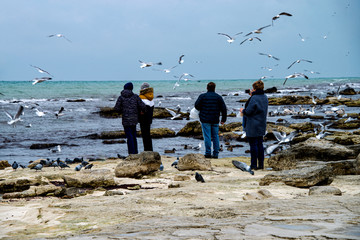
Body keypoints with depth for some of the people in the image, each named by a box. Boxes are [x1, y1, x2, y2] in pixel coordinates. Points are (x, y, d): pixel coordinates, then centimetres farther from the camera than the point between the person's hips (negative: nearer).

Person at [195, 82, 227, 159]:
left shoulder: (202, 96, -3)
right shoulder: (218, 97, 4)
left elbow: (196, 105, -6)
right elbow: (223, 108, 2)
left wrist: (201, 110, 15)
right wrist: (223, 119, 8)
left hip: (205, 120, -2)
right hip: (215, 120, 2)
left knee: (207, 136, -2)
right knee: (215, 136, 9)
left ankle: (208, 153, -8)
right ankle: (215, 154, 9)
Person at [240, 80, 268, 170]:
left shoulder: (254, 98, -19)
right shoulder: (265, 98, 8)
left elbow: (248, 111, -19)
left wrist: (242, 110, 4)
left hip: (253, 126, -8)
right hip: (262, 125, 8)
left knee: (253, 145, -2)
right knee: (260, 144, 12)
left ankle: (254, 165, 1)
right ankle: (261, 164, 13)